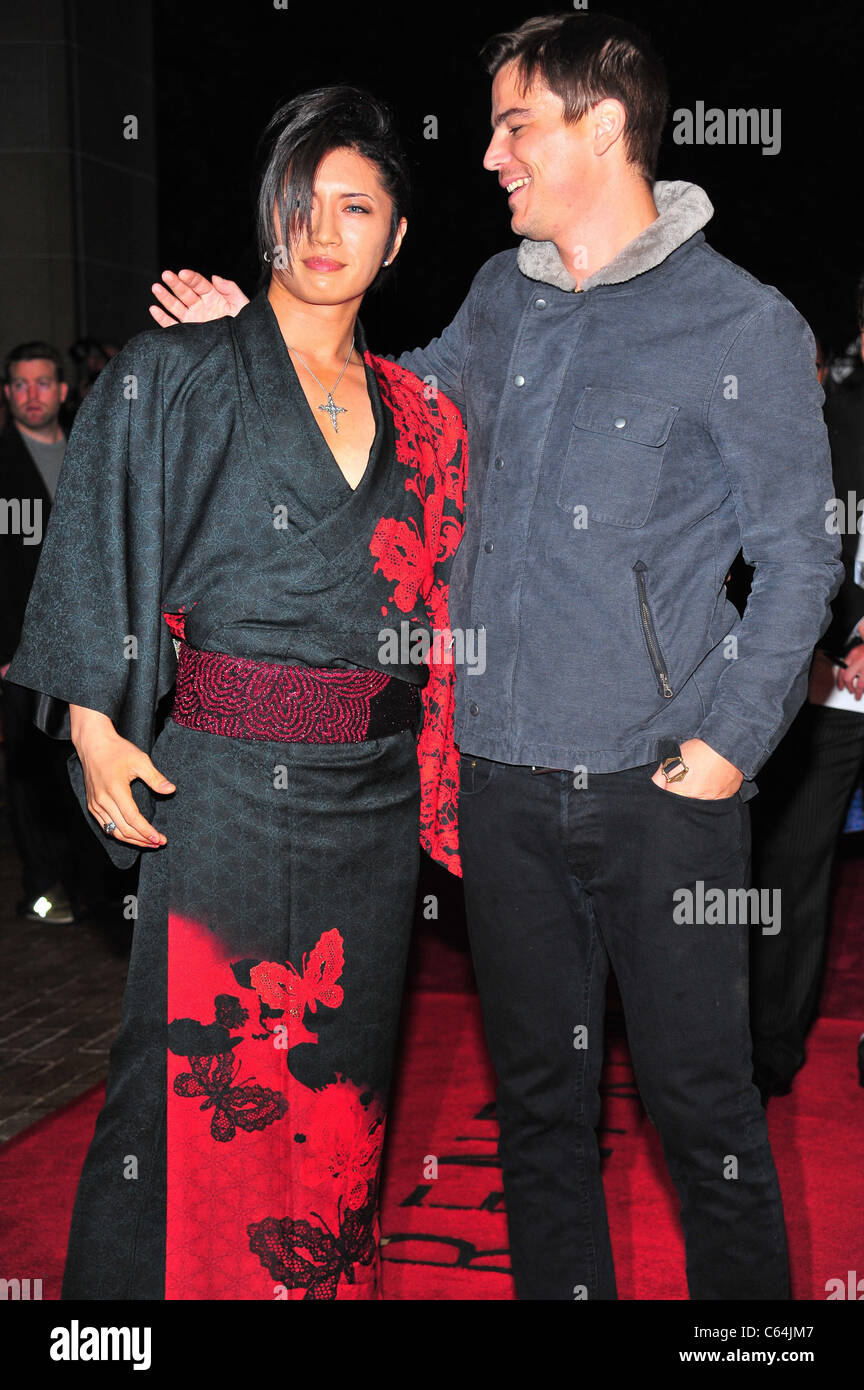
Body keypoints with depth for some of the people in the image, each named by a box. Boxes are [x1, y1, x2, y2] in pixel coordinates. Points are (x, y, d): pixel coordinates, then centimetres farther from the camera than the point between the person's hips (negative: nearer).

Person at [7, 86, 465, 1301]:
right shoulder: (174, 375, 0)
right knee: (194, 1087, 1)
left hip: (376, 796, 4)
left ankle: (328, 1280, 30)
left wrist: (441, 790, 7)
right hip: (224, 784, -4)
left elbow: (438, 614, 13)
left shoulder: (420, 416, 11)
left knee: (340, 1089, 14)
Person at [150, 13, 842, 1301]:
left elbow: (799, 558, -3)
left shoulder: (744, 323, -4)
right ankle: (562, 1290, 32)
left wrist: (729, 738, -11)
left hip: (657, 785, -5)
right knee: (537, 1091, 15)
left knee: (702, 1098, 3)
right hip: (502, 773, 5)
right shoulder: (500, 297, 11)